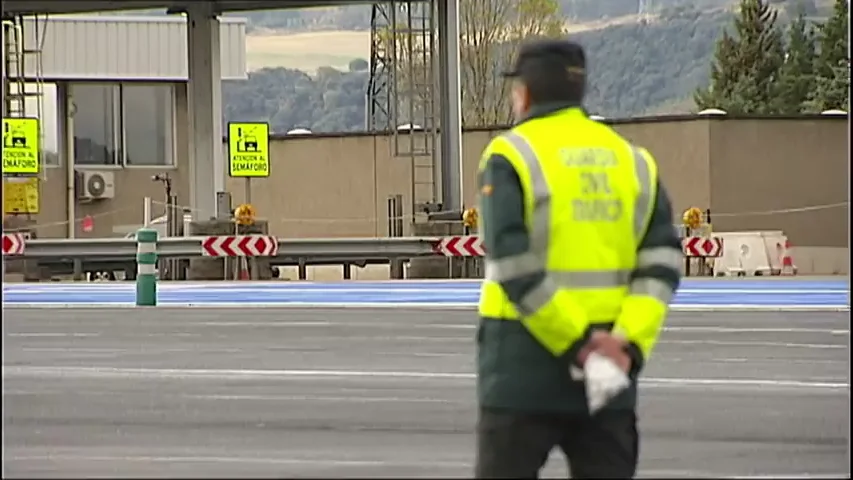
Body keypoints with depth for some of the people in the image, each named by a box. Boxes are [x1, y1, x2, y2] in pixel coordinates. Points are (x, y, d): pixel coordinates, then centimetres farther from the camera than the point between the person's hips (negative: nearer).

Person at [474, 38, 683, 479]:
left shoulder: (511, 155, -6)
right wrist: (629, 343, -8)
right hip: (611, 365, 4)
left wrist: (577, 342, -15)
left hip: (526, 362, -4)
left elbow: (514, 268, -16)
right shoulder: (632, 159, 10)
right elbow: (662, 264, 0)